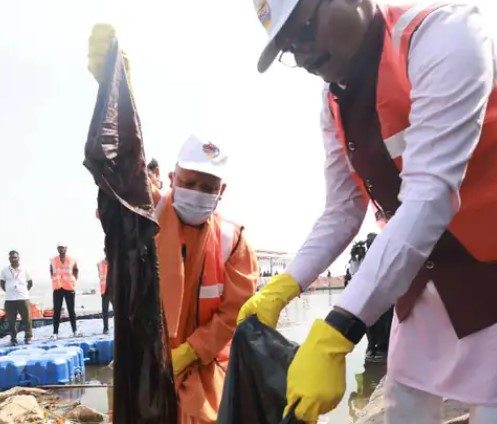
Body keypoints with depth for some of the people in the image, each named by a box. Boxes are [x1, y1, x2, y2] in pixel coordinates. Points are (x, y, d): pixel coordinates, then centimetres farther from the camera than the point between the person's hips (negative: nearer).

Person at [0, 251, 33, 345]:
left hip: (23, 298, -1)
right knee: (11, 320, 2)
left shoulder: (24, 270, 3)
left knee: (27, 319, -3)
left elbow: (30, 283, 14)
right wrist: (8, 291, 8)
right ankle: (13, 338, 13)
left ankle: (28, 337, 7)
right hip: (9, 299, 1)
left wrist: (24, 291, 8)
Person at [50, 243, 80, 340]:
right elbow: (51, 271, 16)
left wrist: (73, 281, 1)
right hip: (57, 288, 0)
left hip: (69, 288, 0)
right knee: (56, 311, -1)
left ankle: (75, 330, 17)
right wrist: (54, 280, 5)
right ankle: (55, 333, -1)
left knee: (71, 310, 8)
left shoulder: (72, 260, 1)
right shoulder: (53, 261, 4)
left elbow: (76, 270, 10)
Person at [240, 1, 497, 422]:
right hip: (423, 279, 7)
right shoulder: (334, 105, 2)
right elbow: (341, 213, 8)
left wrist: (334, 334, -35)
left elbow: (431, 196, -31)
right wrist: (282, 288, -6)